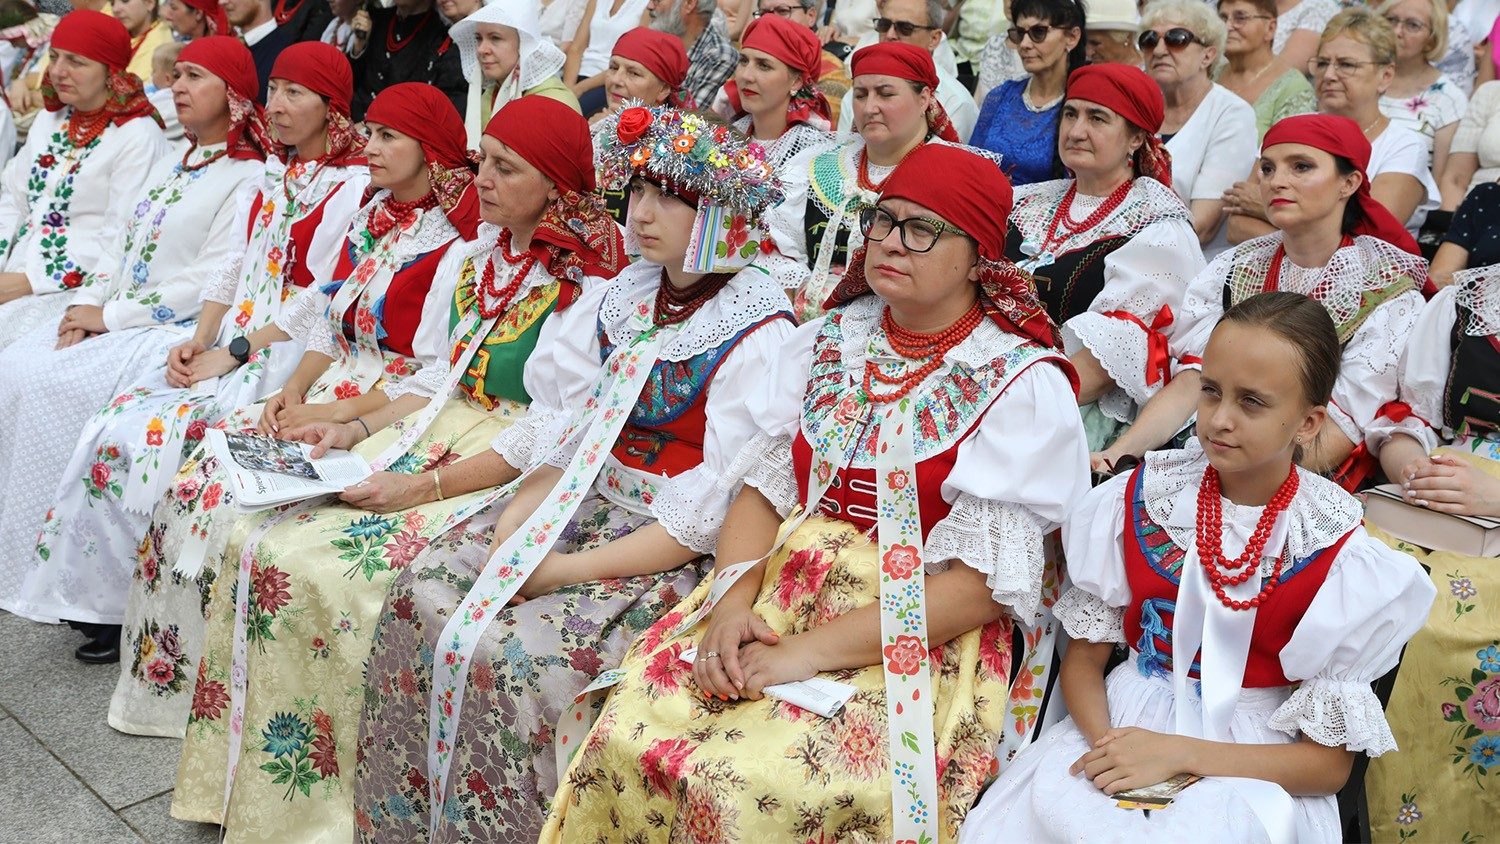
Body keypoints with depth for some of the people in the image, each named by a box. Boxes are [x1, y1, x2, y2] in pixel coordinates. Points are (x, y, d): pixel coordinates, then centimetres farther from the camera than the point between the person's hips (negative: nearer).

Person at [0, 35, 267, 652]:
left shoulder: (248, 178, -9)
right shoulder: (167, 166, 20)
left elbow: (213, 285, -17)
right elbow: (119, 248, 18)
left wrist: (112, 315, -15)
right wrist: (86, 306, -1)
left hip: (174, 334, -8)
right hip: (109, 320, 8)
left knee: (52, 388, -25)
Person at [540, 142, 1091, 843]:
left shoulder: (1024, 383, -7)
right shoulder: (829, 340, 11)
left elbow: (985, 584, -13)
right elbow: (763, 485, 9)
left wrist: (810, 651, -18)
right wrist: (733, 600, -12)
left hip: (920, 645, -4)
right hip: (778, 595, 5)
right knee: (623, 744, -19)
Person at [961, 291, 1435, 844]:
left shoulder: (1341, 559, -9)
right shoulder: (1137, 502, -2)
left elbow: (1329, 764, -6)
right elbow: (1084, 655, 5)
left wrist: (1178, 753, -18)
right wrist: (1102, 741, -17)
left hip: (1252, 767, -2)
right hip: (1123, 723, 2)